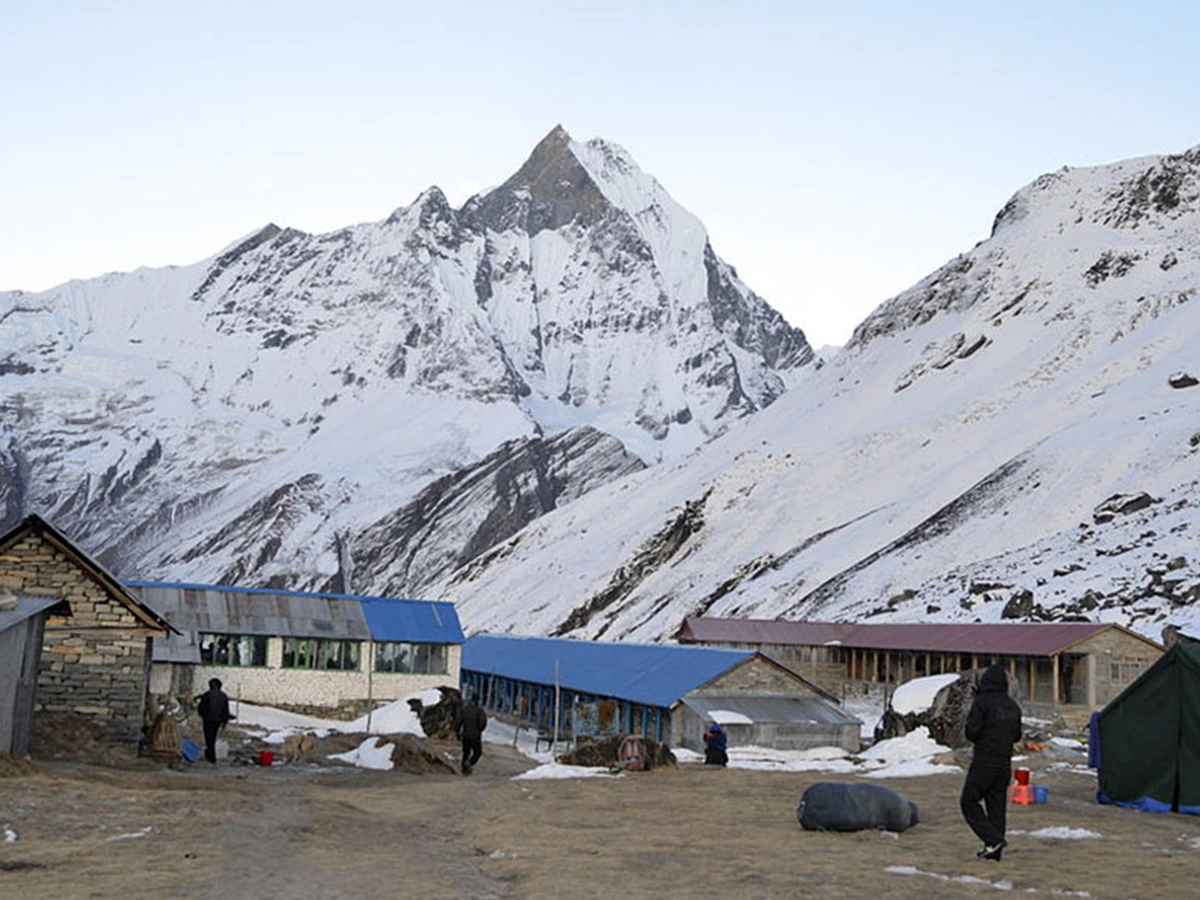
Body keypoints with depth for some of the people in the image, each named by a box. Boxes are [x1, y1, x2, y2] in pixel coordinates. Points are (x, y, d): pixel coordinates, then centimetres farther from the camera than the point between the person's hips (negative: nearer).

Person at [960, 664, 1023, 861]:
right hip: (1005, 763, 7)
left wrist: (980, 739, 5)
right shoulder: (1013, 706, 9)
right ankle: (993, 851, 13)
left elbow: (972, 731, -15)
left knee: (969, 802, 2)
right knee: (997, 805, 11)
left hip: (984, 762, -7)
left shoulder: (982, 702, -12)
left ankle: (993, 840, -10)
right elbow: (1017, 735, 15)